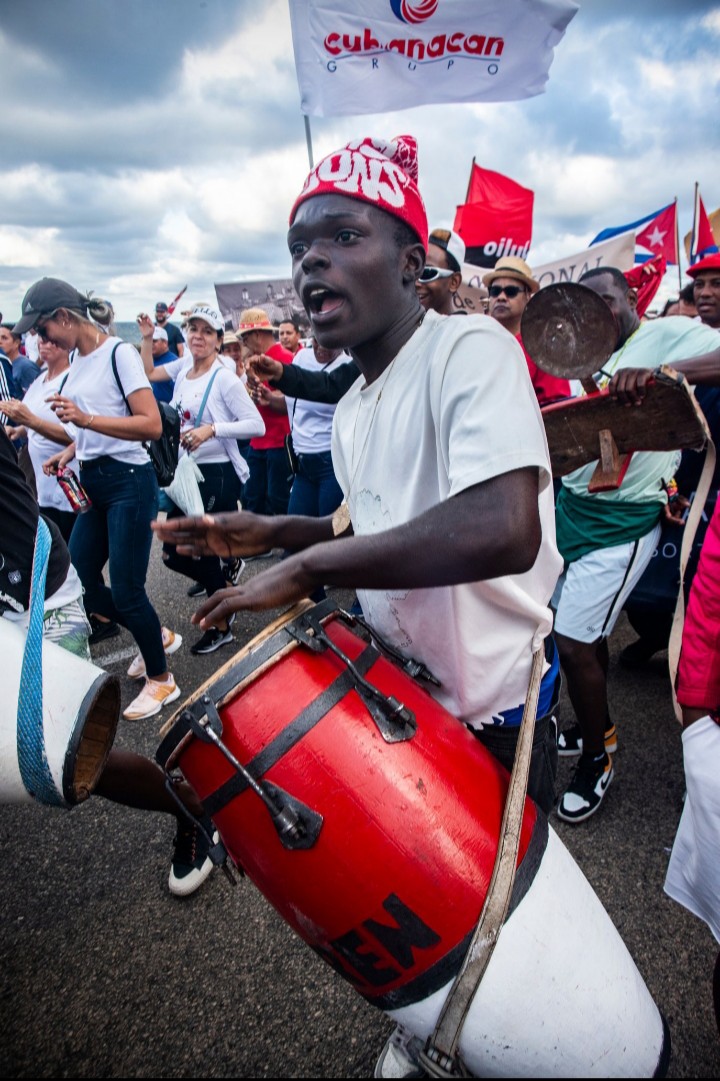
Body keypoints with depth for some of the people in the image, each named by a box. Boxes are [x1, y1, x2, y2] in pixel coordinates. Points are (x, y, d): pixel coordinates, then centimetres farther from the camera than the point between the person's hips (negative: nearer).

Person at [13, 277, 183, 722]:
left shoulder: (118, 353, -11)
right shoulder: (76, 358, 12)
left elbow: (152, 425, -20)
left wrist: (85, 418, -26)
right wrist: (70, 451, 6)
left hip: (129, 482, -8)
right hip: (93, 482, 9)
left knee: (126, 590, -4)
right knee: (79, 581, 11)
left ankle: (161, 679, 17)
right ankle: (159, 635, 31)